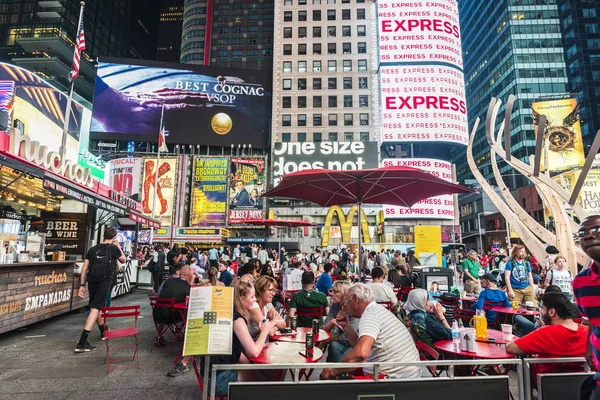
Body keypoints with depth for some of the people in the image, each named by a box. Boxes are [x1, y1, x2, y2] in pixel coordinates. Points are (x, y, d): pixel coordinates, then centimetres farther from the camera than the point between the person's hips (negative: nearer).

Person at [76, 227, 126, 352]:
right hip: (105, 282, -5)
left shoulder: (93, 249, 9)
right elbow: (123, 260, 17)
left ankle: (103, 332, 44)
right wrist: (118, 246, 24)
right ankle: (81, 343, -17)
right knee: (95, 309, -8)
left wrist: (82, 285, 11)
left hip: (92, 281, 6)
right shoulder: (113, 248, -1)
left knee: (97, 306, 22)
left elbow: (84, 268, 7)